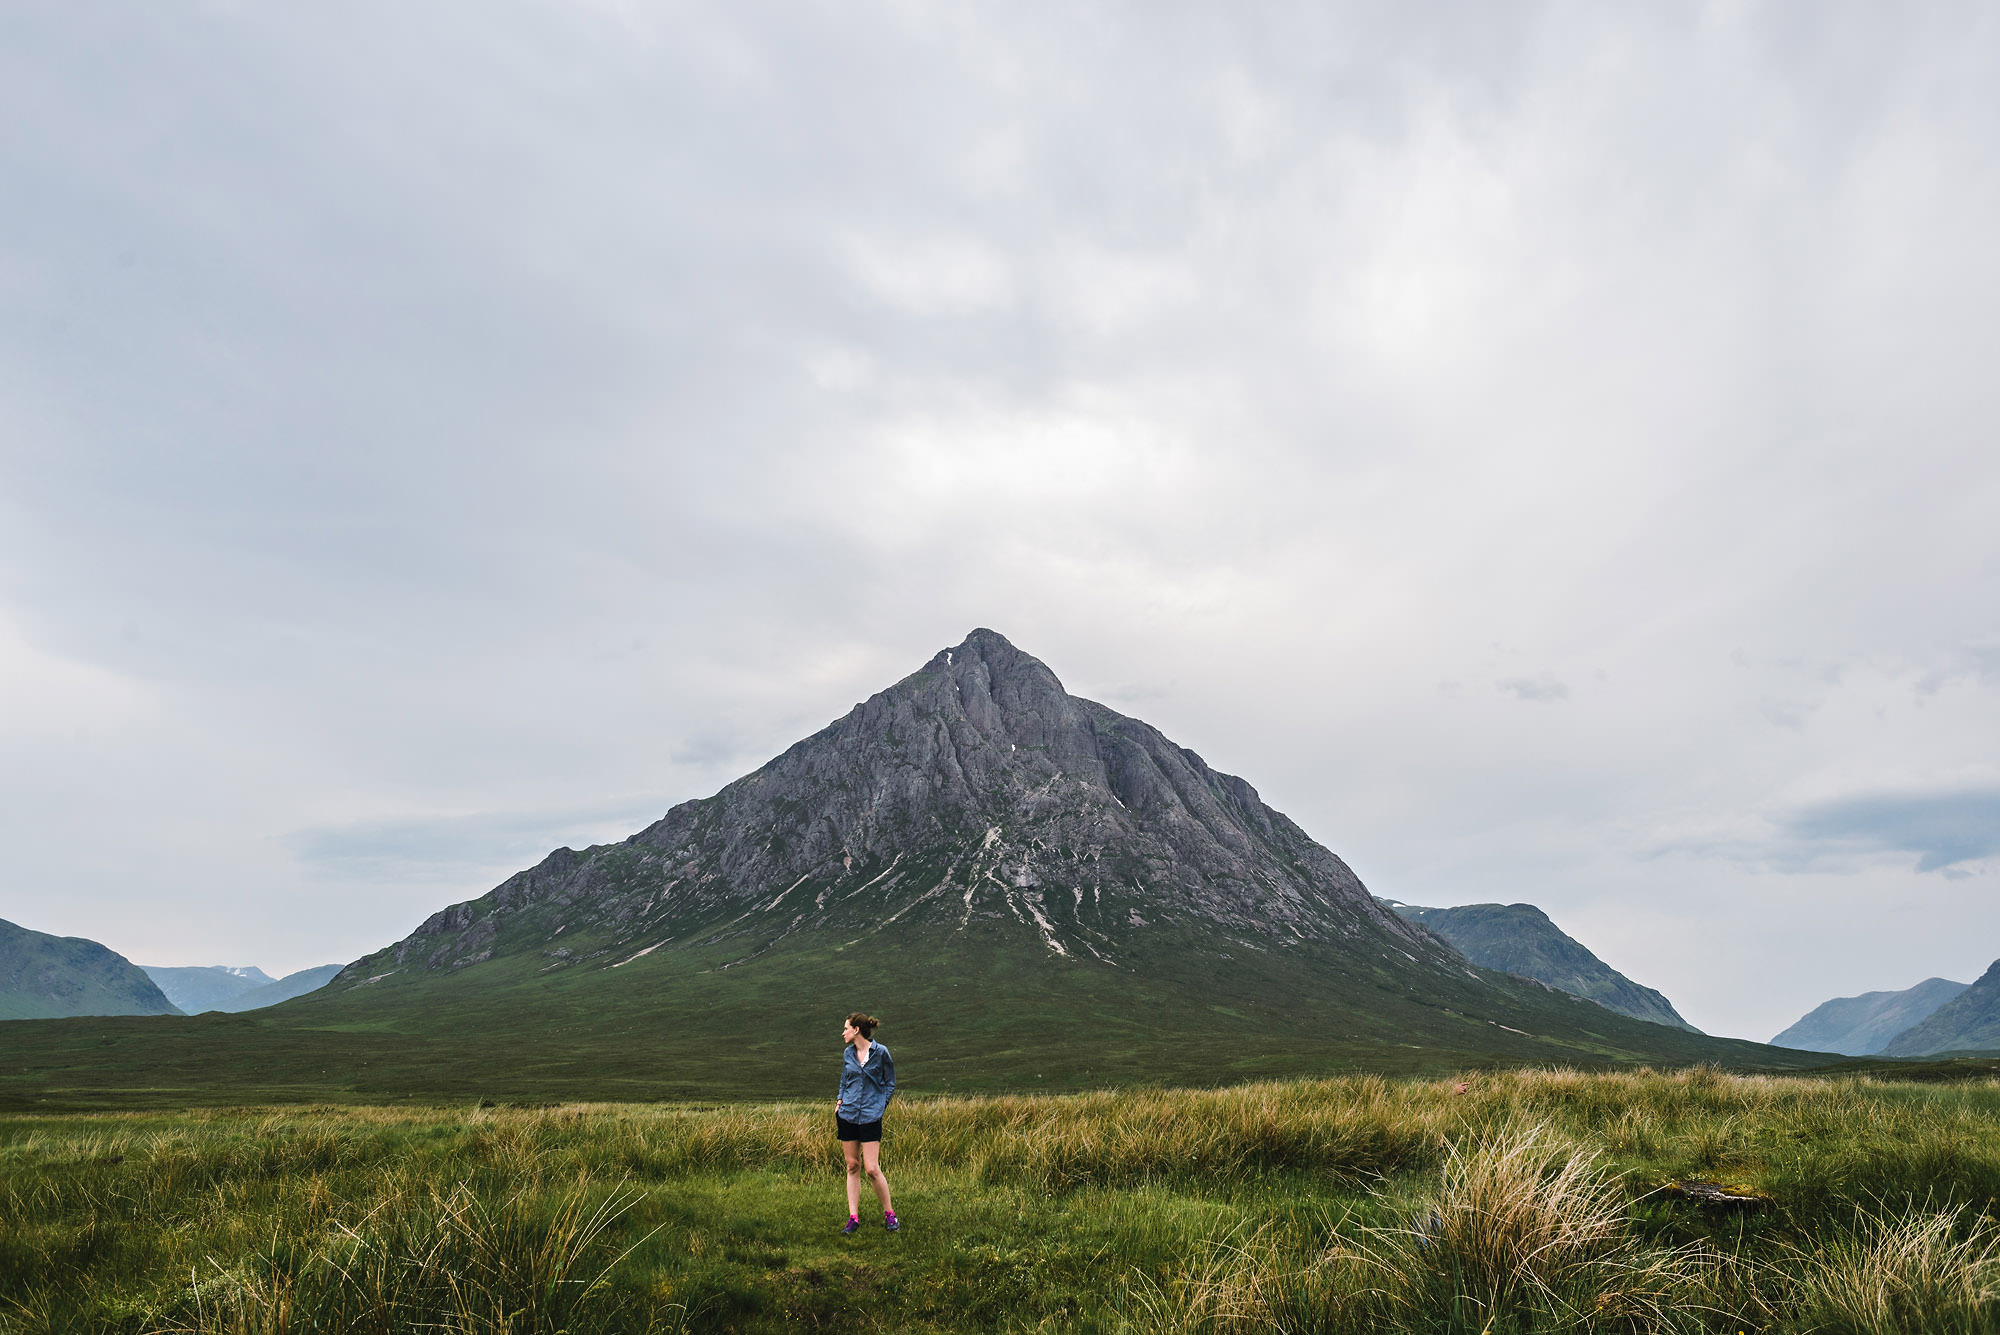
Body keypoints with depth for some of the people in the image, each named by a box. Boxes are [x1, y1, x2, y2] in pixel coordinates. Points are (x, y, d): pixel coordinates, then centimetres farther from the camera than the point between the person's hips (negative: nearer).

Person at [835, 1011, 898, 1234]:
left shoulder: (880, 1052, -6)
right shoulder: (847, 1053, 8)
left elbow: (890, 1083, 2)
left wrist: (881, 1106, -7)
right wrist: (840, 1101, 7)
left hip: (870, 1117, -5)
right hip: (847, 1115, 5)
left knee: (872, 1169, -7)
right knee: (852, 1166, 7)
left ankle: (889, 1214, 10)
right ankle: (853, 1218, 14)